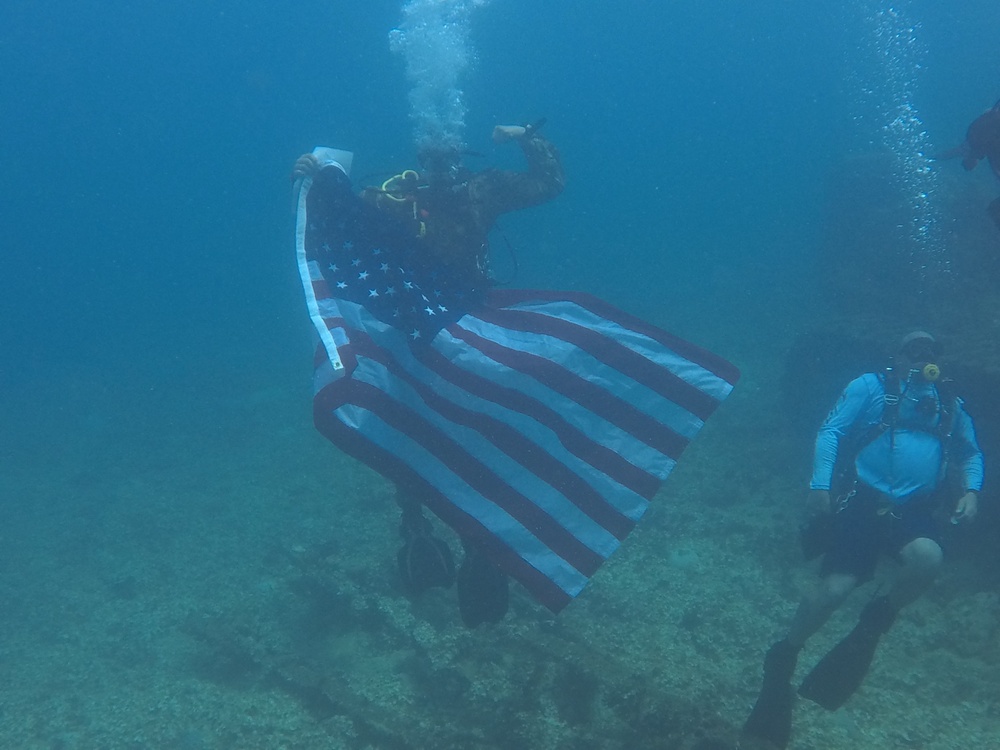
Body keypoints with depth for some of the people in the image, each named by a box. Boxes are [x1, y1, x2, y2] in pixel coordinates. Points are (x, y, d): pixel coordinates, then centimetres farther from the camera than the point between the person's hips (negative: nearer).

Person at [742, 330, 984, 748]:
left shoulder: (949, 403, 20)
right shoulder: (871, 386, 9)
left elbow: (971, 454, 28)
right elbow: (831, 431, 3)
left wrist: (971, 491, 7)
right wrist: (820, 485, -10)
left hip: (915, 510, 2)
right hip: (864, 501, -2)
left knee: (927, 558, -33)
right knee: (834, 589, -16)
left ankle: (874, 622, -5)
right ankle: (783, 660, 8)